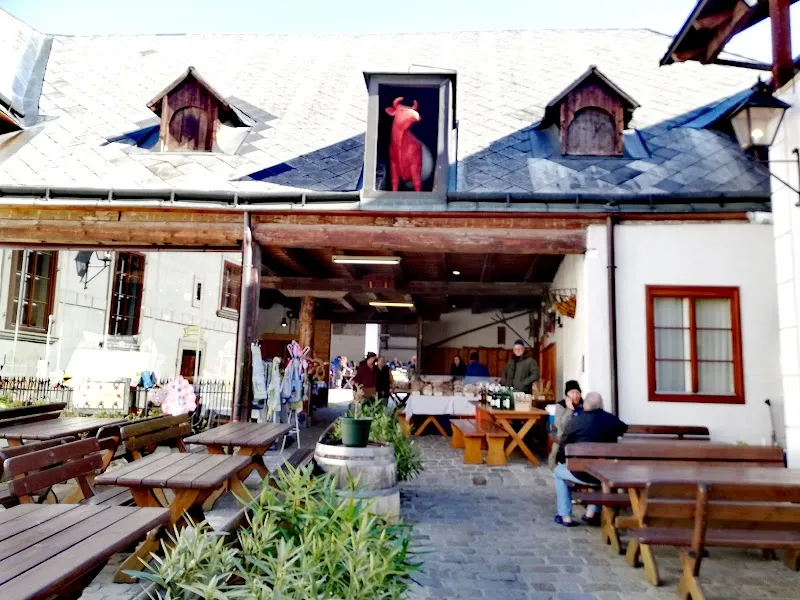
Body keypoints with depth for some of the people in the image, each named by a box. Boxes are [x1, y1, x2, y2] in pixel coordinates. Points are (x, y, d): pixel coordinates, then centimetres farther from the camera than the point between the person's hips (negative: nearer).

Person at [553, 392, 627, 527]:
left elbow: (563, 448, 2)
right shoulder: (612, 420, -1)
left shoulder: (574, 421, -7)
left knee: (558, 471, 27)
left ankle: (565, 517, 23)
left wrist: (559, 461, 22)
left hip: (581, 474, -2)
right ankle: (592, 512, 31)